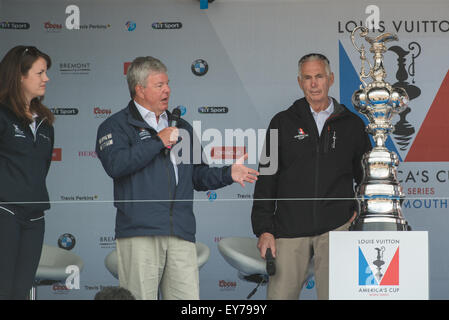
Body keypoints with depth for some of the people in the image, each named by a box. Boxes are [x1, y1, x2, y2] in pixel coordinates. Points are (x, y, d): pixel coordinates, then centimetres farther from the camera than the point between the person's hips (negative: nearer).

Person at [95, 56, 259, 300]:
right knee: (140, 298, -6)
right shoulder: (116, 126, 8)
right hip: (139, 231, -5)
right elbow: (115, 164, -12)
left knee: (188, 296, -2)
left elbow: (197, 175, 26)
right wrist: (158, 142, -7)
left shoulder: (182, 128, 27)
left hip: (181, 233, 5)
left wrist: (227, 174, 7)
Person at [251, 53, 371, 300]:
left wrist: (359, 212, 5)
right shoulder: (283, 123, 8)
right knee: (280, 295, -3)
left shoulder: (351, 124, 10)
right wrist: (264, 229, 0)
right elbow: (266, 179, 7)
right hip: (289, 229, 0)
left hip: (336, 228, 0)